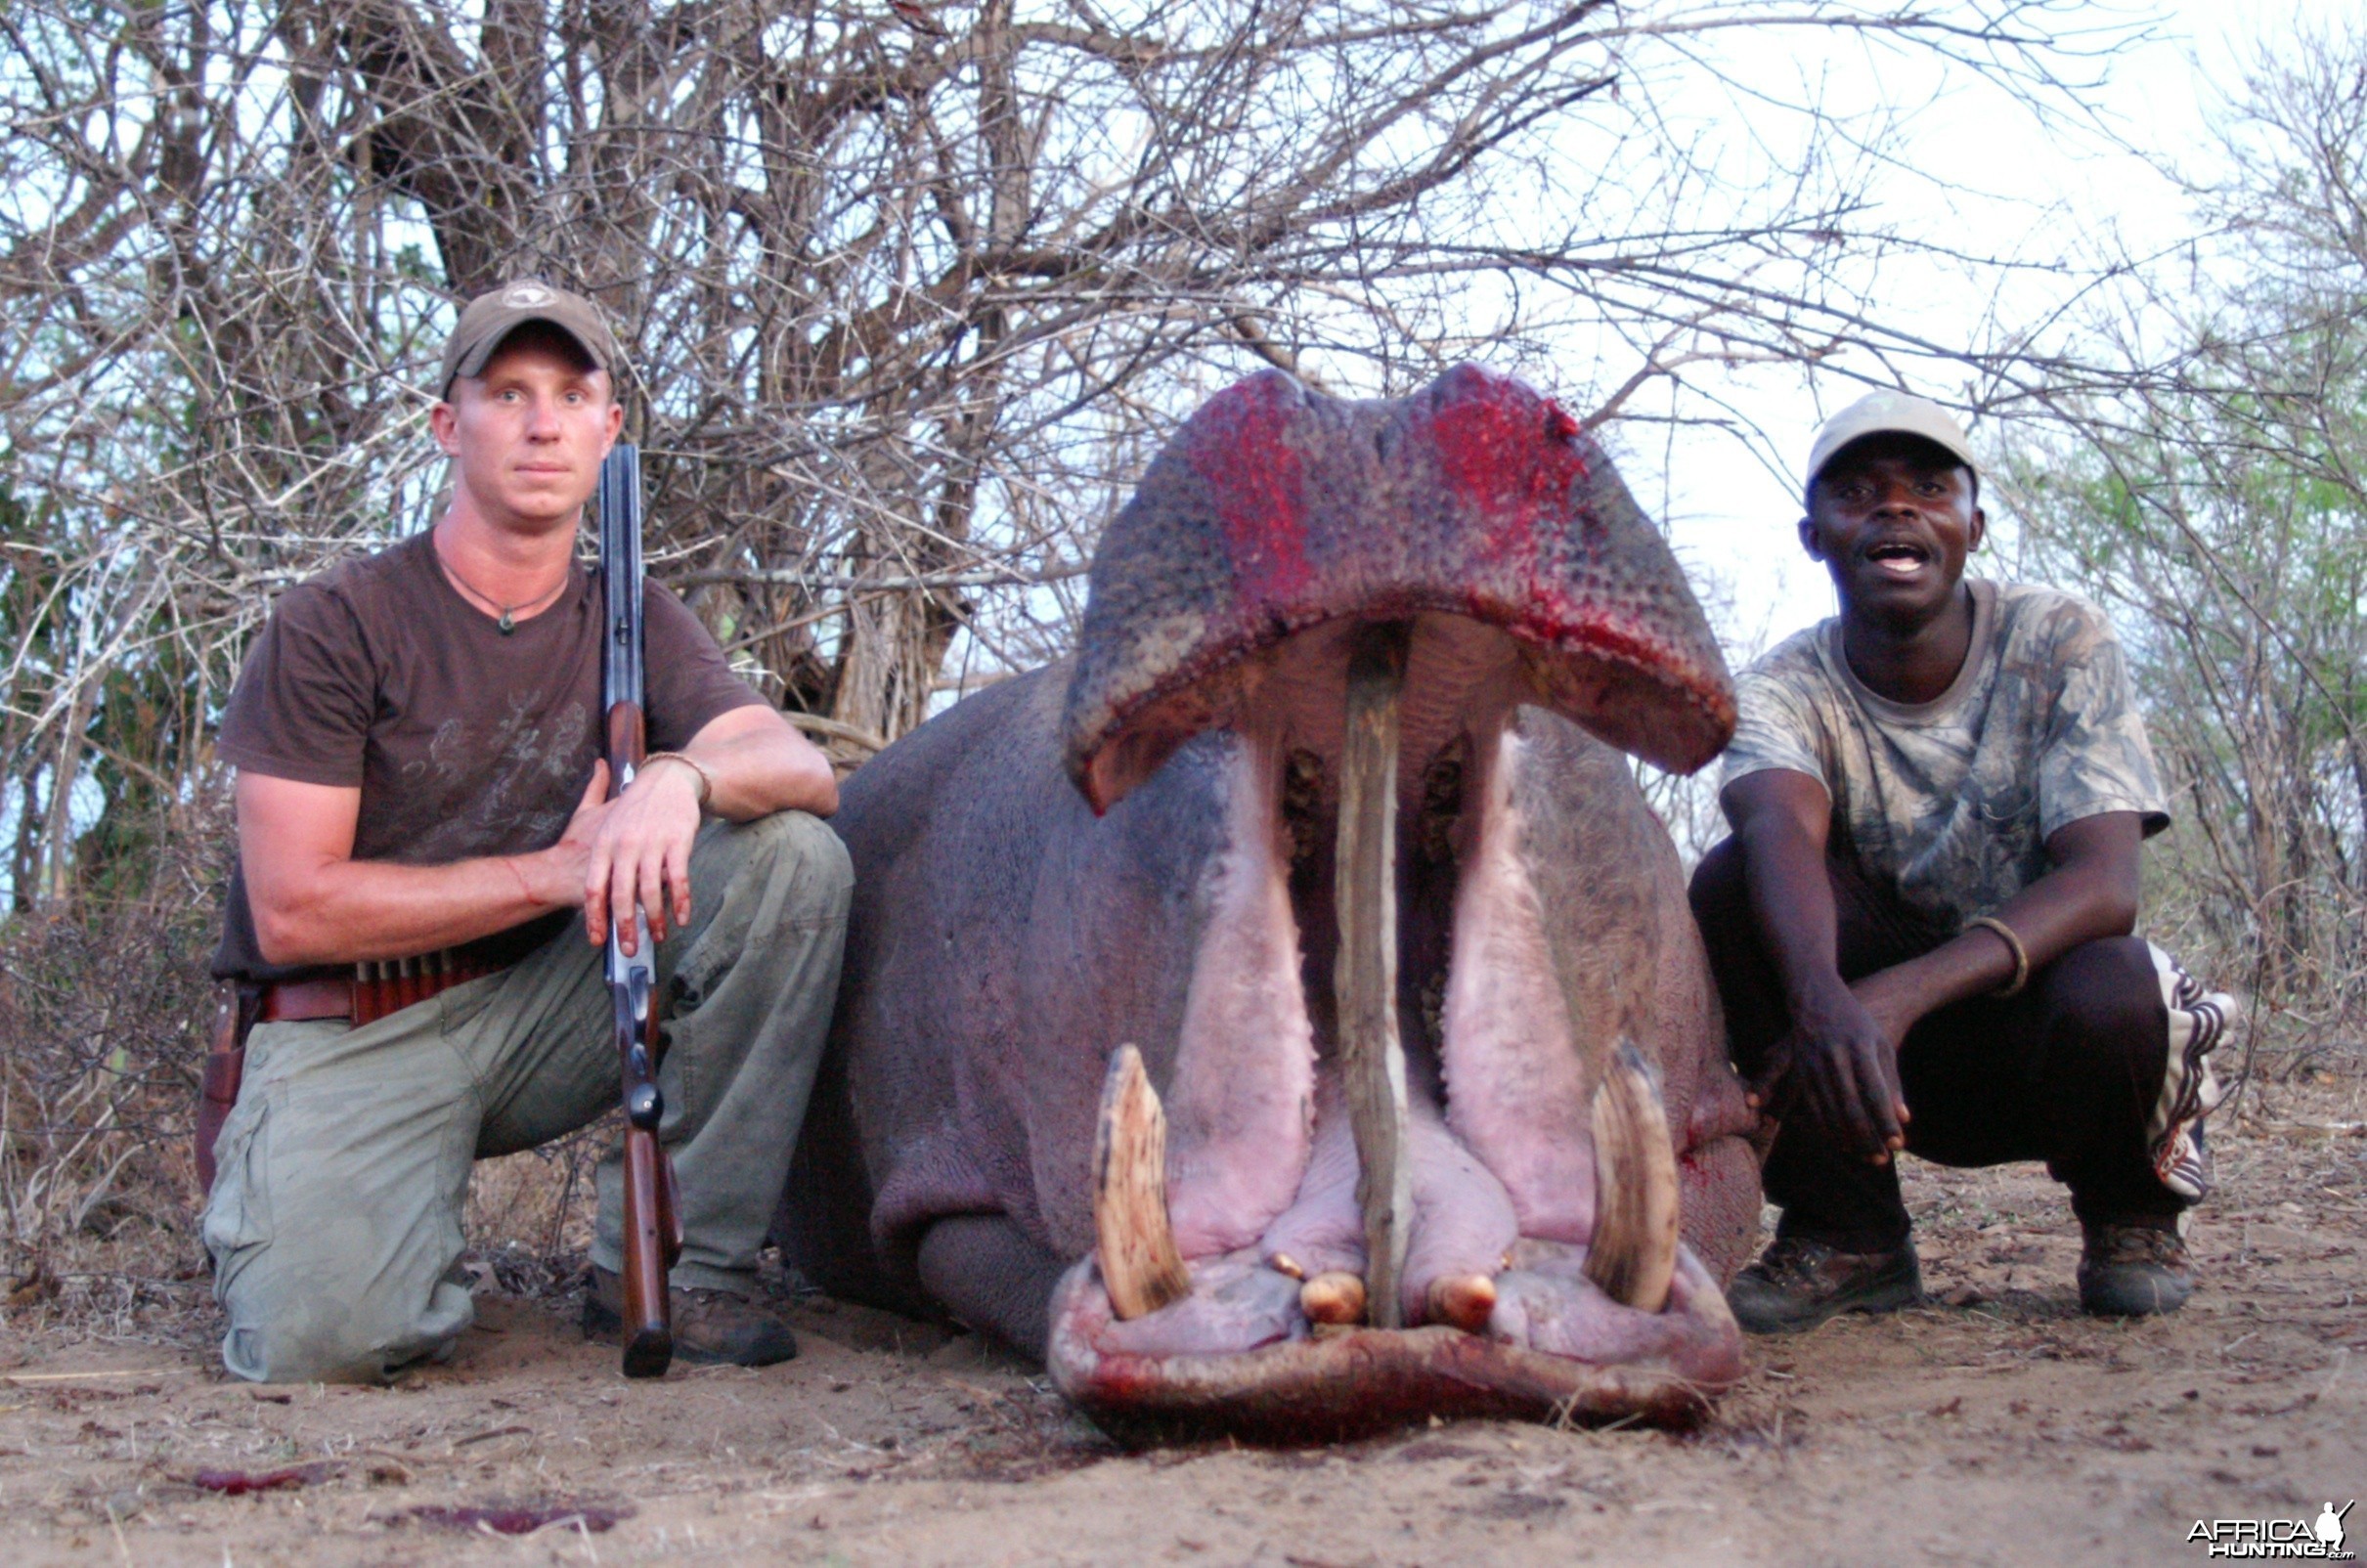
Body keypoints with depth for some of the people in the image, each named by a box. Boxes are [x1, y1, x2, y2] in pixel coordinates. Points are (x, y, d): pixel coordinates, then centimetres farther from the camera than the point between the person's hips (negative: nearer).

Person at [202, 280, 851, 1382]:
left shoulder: (634, 624, 6)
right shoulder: (335, 625, -8)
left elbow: (803, 769, -10)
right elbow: (294, 912, -13)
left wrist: (683, 777, -34)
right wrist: (554, 872, -15)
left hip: (546, 1011, 5)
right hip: (358, 1033, -4)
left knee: (792, 855, -18)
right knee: (318, 1336, -31)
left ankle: (672, 1266, -12)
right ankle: (271, 1175, 8)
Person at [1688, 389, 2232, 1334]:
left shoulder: (2060, 644, -14)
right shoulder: (1782, 690, -12)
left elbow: (2105, 885, -26)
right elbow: (1782, 830, -35)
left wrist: (1896, 997, -42)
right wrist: (1824, 1001, -58)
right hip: (1892, 1056, 2)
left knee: (2107, 1001, -36)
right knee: (1729, 884, -24)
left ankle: (2130, 1205, 0)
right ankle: (1847, 1231, -10)